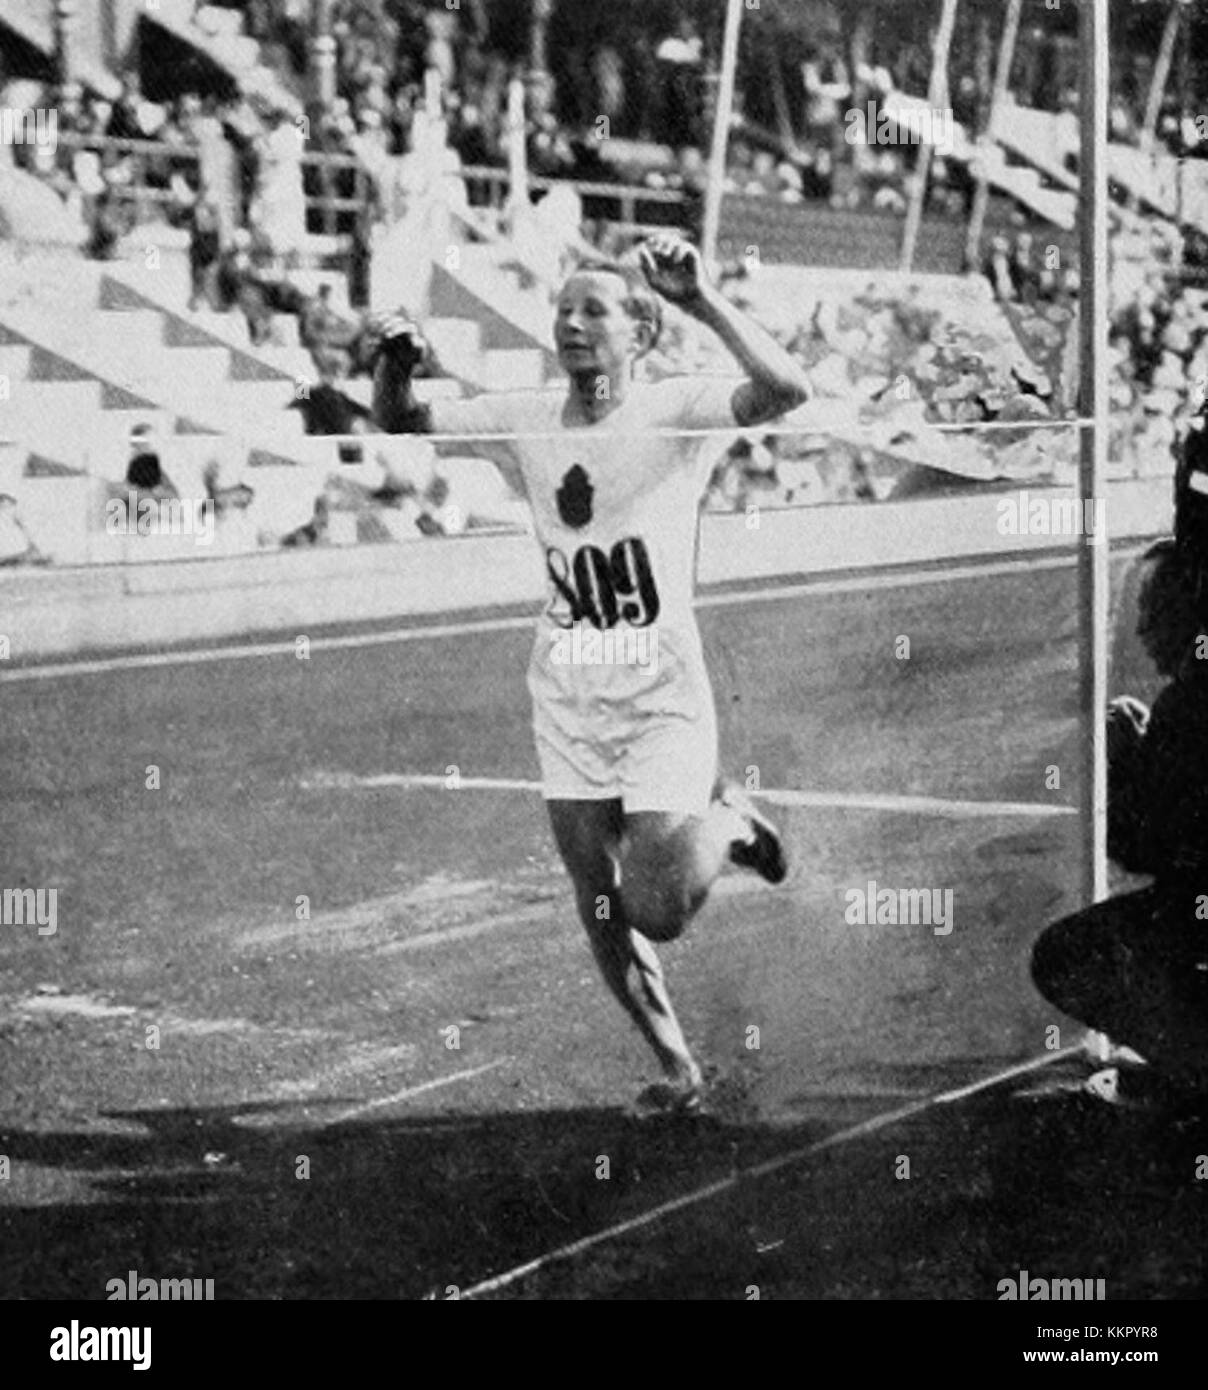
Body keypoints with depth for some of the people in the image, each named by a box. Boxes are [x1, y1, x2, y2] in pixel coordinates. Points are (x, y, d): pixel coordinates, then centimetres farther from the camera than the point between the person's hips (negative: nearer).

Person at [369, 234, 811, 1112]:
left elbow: (785, 391, -30)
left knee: (657, 912, -10)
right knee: (599, 908, 9)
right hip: (567, 701, 5)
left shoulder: (674, 412, -13)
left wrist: (703, 301, -40)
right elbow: (402, 424, 4)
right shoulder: (525, 421, 1)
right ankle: (677, 1065, 28)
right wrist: (396, 364, -17)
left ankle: (724, 822, 21)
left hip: (663, 698, -5)